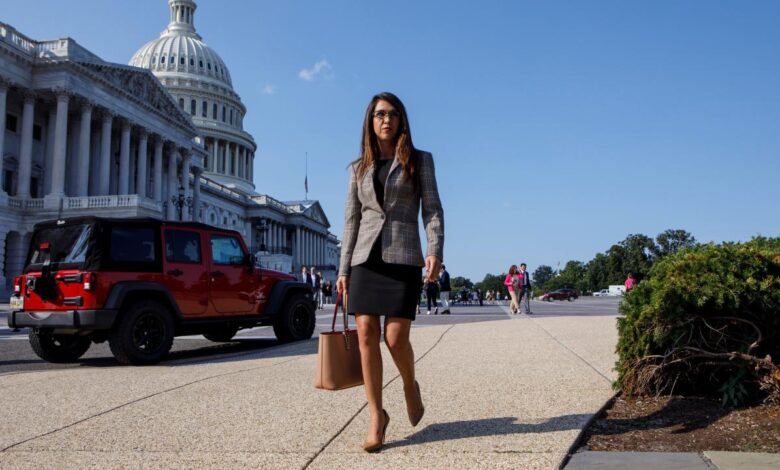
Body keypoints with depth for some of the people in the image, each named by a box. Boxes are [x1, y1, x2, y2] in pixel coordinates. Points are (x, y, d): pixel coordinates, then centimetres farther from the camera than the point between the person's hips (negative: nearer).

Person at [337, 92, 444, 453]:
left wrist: (436, 250, -16)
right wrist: (344, 269, 8)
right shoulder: (359, 167, 14)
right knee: (366, 334, -5)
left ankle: (410, 387, 22)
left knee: (395, 337, -10)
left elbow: (432, 209, 0)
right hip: (366, 258, 3)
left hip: (403, 257, -3)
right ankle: (376, 415, 6)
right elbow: (352, 220, 13)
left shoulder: (419, 160, 7)